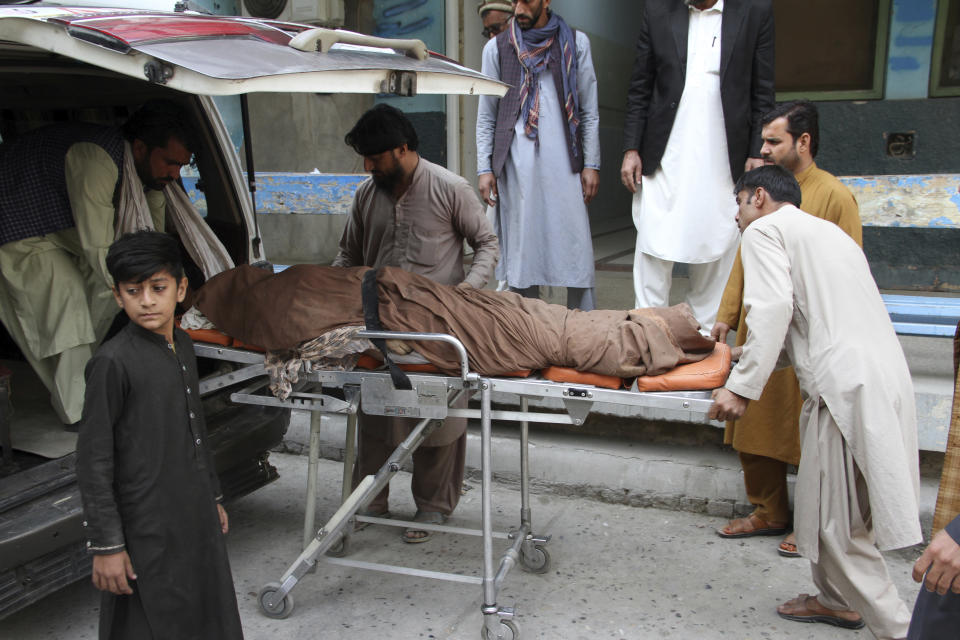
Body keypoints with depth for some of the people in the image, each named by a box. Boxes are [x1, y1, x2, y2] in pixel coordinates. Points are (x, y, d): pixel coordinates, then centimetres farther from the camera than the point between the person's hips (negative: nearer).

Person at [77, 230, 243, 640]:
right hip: (149, 529, -7)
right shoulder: (113, 362, -17)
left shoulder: (182, 347, 6)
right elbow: (93, 461, -15)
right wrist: (105, 545, -15)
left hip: (197, 517, 8)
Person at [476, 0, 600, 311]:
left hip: (563, 162, 0)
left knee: (575, 247, -3)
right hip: (516, 165, 1)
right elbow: (486, 116, 12)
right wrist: (484, 168, 4)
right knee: (520, 248, 1)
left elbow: (589, 111, 10)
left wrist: (591, 165, 2)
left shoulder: (575, 43, 10)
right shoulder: (497, 48, 11)